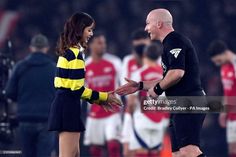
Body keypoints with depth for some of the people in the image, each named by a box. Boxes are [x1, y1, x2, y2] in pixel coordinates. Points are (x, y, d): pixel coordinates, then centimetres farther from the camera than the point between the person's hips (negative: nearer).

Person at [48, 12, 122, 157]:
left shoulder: (69, 51, 16)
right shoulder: (75, 54, -14)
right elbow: (76, 89, -18)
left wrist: (98, 100, 14)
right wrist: (103, 96, -9)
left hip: (64, 105, 10)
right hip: (68, 107, -10)